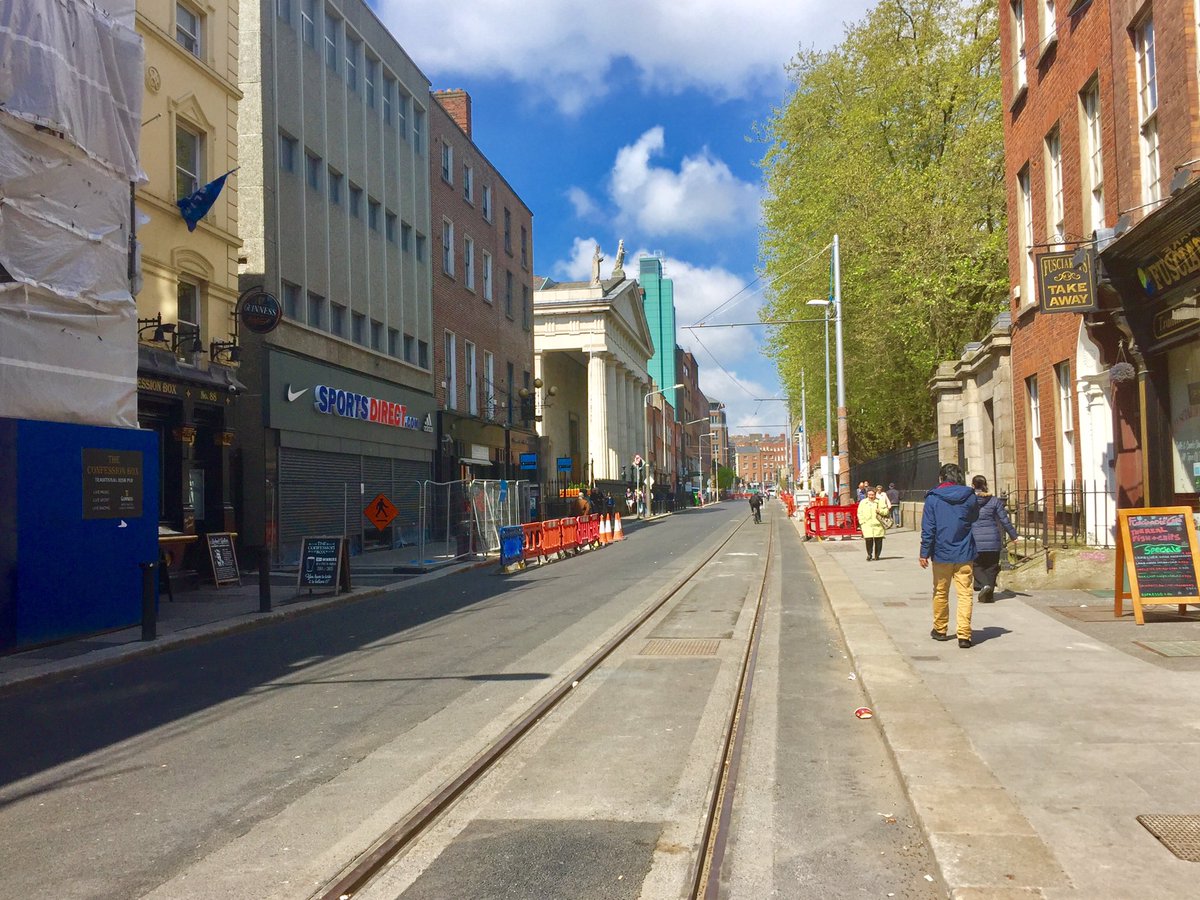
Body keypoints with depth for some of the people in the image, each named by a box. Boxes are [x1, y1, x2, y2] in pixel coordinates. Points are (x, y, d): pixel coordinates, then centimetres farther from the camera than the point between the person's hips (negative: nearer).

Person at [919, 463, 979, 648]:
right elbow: (974, 518, 17)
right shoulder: (969, 496, 0)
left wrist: (924, 553, -2)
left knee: (940, 593, 14)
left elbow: (928, 528, -7)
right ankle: (964, 635, -9)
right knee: (965, 594, -1)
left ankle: (940, 630, 26)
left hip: (941, 554, -1)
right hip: (964, 553, 1)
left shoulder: (933, 498, -6)